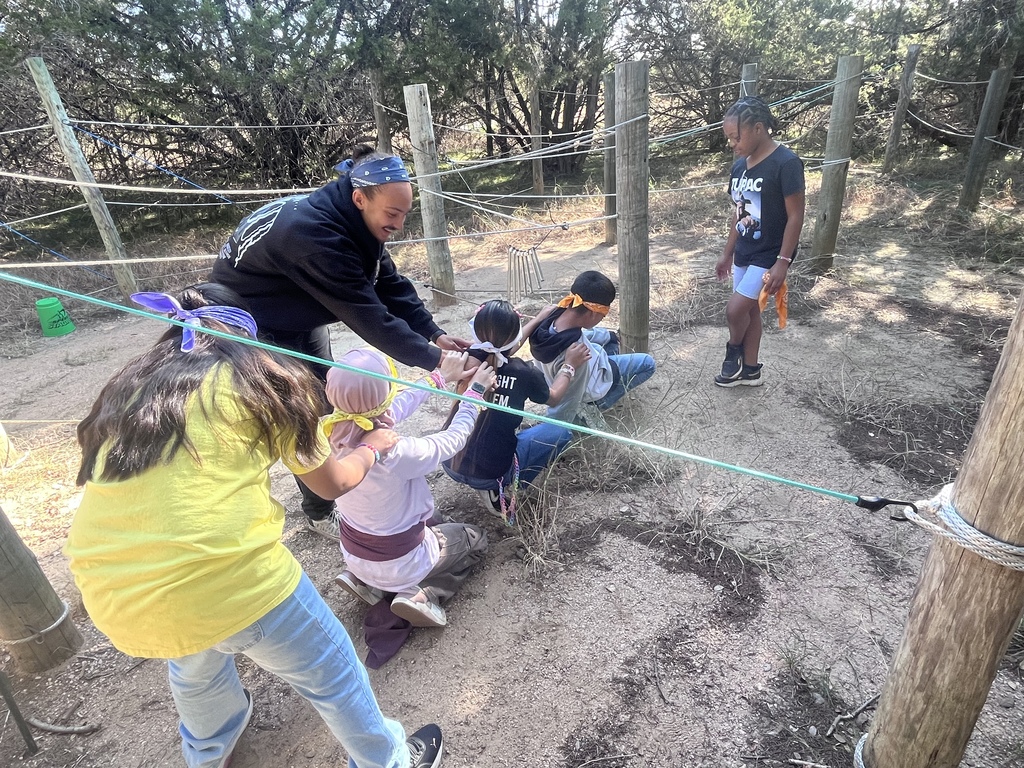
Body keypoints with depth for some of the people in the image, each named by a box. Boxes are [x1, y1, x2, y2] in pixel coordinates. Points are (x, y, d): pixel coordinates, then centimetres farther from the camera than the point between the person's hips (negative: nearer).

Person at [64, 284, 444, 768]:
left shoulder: (126, 390, 16)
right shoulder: (260, 380, 4)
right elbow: (332, 484, 13)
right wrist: (373, 448, 32)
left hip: (113, 598, 6)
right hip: (229, 579, -6)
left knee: (194, 666, 38)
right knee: (330, 674, 21)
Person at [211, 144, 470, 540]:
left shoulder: (355, 222, -12)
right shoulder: (313, 233, -40)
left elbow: (391, 285, -10)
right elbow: (368, 315, -40)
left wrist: (434, 334, -20)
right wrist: (433, 360, -36)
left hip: (301, 316, 8)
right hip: (256, 325, -8)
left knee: (325, 403, 14)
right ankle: (321, 512, 17)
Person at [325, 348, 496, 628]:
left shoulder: (335, 432, -19)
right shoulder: (396, 453, -37)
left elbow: (399, 405, -4)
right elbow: (454, 439, -19)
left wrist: (440, 376, 7)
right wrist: (476, 391, -5)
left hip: (353, 553, 6)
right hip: (399, 562, -5)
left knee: (429, 522, 34)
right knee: (476, 538, 19)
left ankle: (366, 580, 18)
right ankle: (419, 592, 1)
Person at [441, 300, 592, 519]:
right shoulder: (525, 373, -18)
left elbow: (501, 352, 18)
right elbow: (554, 398, 6)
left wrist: (538, 319, 28)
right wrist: (570, 365, 21)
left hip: (450, 464, 6)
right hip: (489, 473, -6)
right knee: (560, 432, 9)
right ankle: (500, 490, 4)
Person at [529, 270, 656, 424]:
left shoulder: (556, 315, -25)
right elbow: (567, 405, -33)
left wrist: (609, 335, 17)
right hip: (591, 383, -7)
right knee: (648, 364, 7)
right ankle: (600, 403, 9)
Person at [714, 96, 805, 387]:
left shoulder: (786, 163, -18)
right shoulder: (739, 165, 4)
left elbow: (795, 216, -17)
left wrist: (782, 262, -20)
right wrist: (727, 254, 15)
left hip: (769, 255, -7)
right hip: (744, 252, 7)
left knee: (735, 309, -11)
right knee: (749, 309, 14)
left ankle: (734, 351, 20)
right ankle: (750, 370, 28)